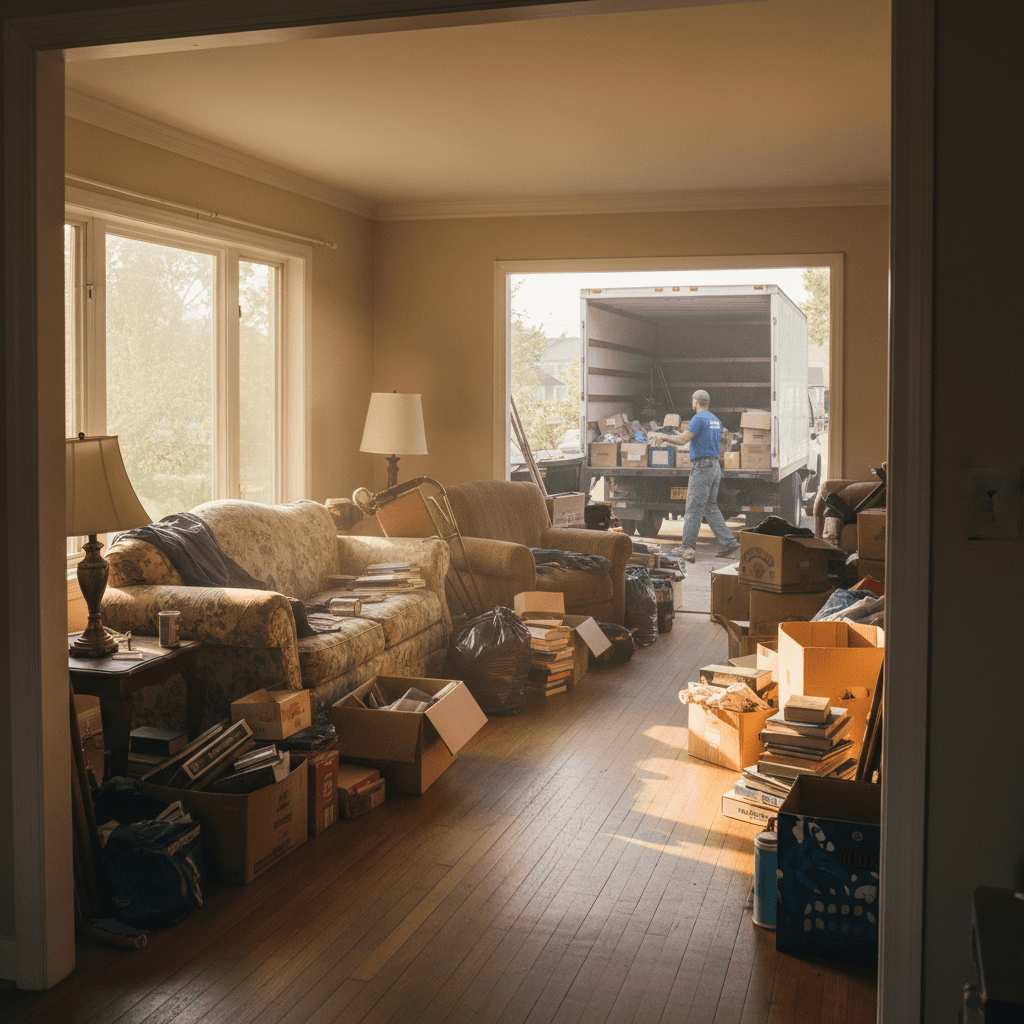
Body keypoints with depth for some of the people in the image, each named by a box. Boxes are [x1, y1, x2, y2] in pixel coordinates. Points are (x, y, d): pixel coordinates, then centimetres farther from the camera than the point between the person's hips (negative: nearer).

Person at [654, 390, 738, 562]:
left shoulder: (698, 419, -10)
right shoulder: (716, 421, 17)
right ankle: (728, 543, 9)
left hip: (701, 467, -8)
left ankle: (689, 548, -12)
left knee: (693, 509, -8)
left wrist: (664, 437, -1)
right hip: (715, 467, 8)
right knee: (710, 508, 14)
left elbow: (682, 440, -18)